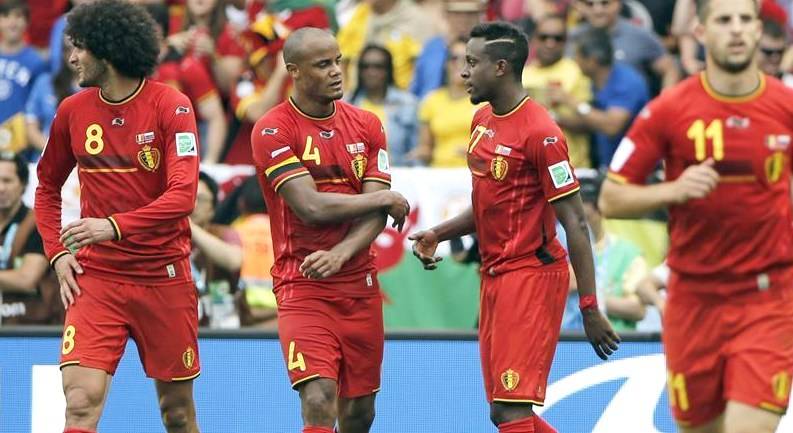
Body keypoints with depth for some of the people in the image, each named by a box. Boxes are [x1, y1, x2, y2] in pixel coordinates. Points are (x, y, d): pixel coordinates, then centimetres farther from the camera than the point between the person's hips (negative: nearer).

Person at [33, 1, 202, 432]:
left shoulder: (171, 106, -8)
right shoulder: (72, 111, 4)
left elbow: (183, 195, -18)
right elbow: (47, 187, 19)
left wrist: (114, 226, -29)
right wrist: (57, 253, 5)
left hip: (164, 278, -2)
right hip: (95, 278, 2)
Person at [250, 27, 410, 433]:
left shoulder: (366, 126, 7)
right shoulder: (273, 130, -9)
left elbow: (376, 216, -1)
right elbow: (312, 208, -18)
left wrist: (339, 254, -20)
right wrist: (386, 198, -7)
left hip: (359, 284, 5)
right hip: (302, 287, -5)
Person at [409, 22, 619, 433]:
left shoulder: (539, 132, -15)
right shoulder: (482, 121, 12)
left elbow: (574, 222, -16)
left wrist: (590, 308, -19)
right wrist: (438, 234, 7)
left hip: (531, 274, -9)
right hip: (494, 276, 9)